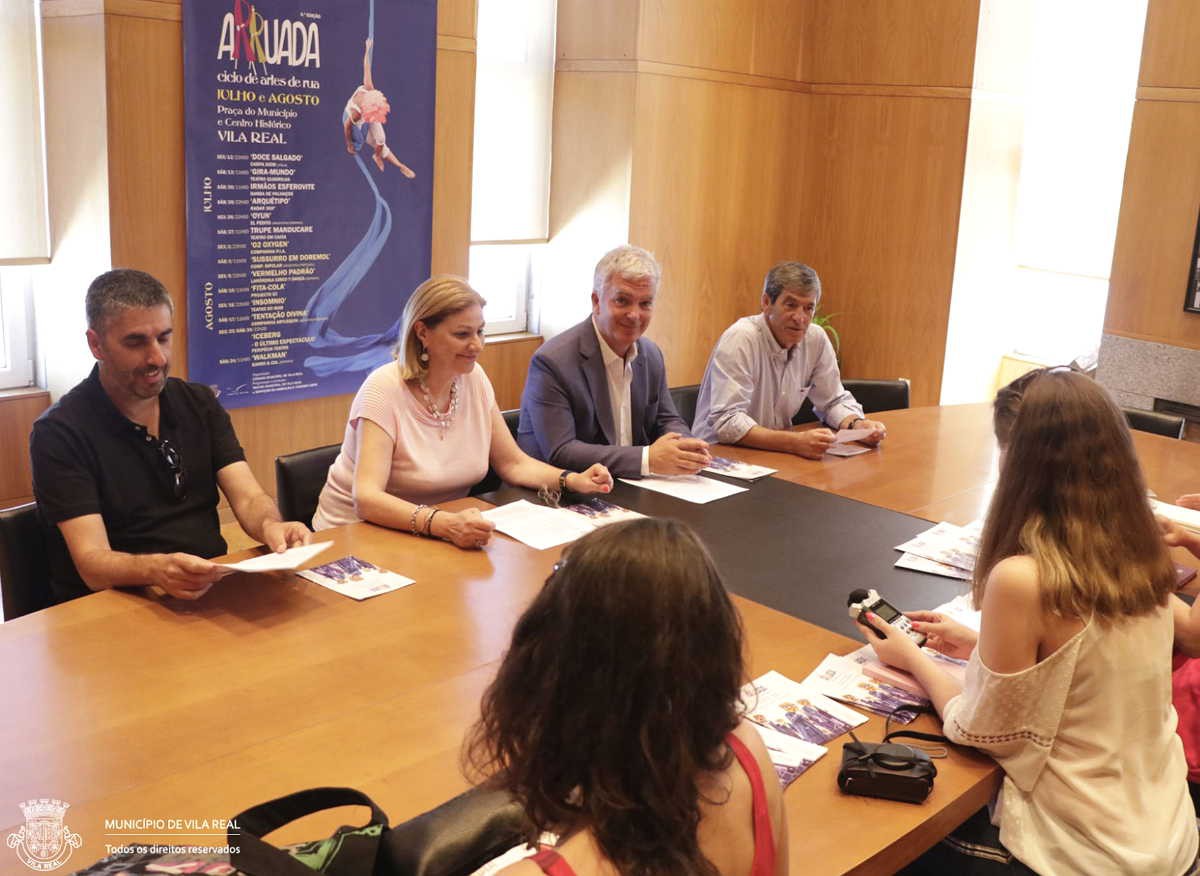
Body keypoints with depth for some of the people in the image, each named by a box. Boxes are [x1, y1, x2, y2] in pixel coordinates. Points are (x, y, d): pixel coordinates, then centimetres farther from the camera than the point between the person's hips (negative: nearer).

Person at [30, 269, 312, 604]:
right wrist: (157, 570, -38)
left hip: (212, 590, 6)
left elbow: (249, 499, -1)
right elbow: (93, 565, -16)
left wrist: (271, 526, -26)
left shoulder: (200, 404, 9)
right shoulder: (58, 433, -8)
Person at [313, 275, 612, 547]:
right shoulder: (385, 389, -19)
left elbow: (513, 464, 7)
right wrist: (442, 523, -44)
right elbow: (366, 498, -28)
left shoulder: (475, 379, 0)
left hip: (447, 534, 6)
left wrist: (573, 481, -12)